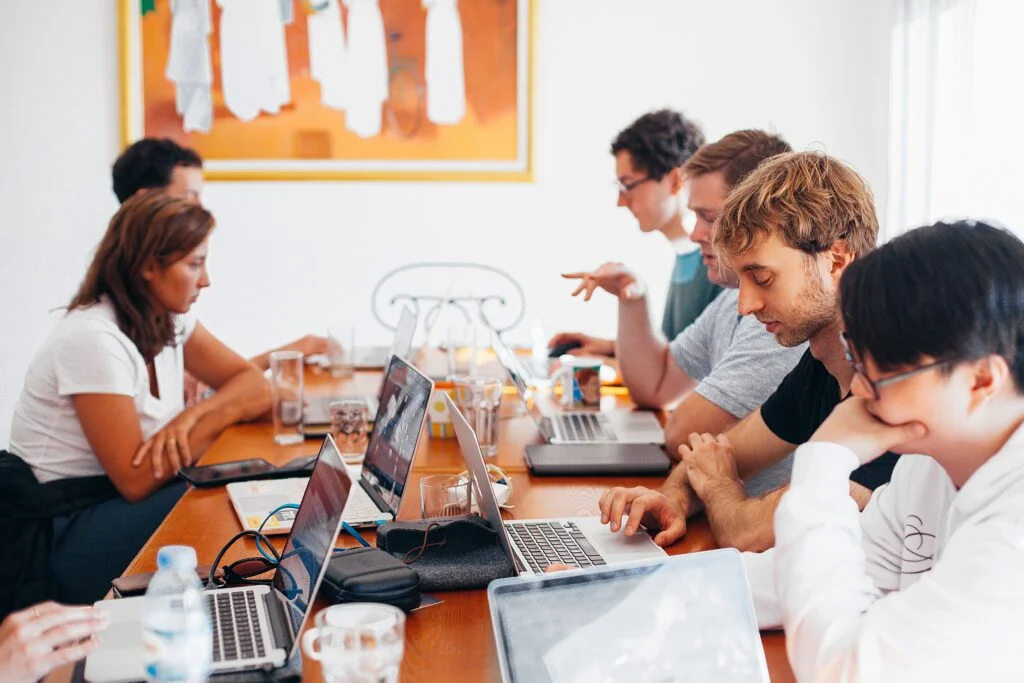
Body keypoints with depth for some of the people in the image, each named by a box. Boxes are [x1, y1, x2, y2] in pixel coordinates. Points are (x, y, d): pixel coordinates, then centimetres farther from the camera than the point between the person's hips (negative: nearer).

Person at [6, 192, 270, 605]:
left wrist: (192, 414, -21)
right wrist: (226, 410, -19)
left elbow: (256, 387, -1)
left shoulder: (169, 320, 2)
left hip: (119, 498, 8)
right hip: (63, 534, -8)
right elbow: (135, 480, -24)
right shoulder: (94, 338, -23)